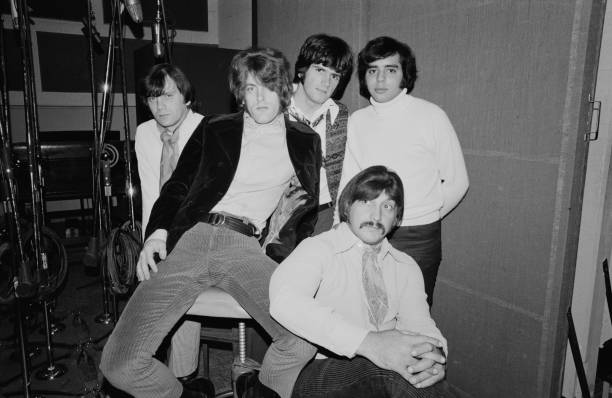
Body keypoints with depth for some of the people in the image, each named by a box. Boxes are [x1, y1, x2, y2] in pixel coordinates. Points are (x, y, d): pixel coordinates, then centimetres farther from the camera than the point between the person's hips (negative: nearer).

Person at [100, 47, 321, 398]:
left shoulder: (305, 140, 17)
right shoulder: (213, 129, 16)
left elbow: (309, 209, 18)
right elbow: (178, 185, 14)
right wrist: (158, 231, -4)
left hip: (248, 248, 0)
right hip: (192, 238, 1)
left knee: (305, 340, -25)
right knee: (119, 364, -10)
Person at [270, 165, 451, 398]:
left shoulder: (406, 267, 14)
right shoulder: (318, 248, -5)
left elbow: (419, 323, 4)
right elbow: (284, 300, -25)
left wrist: (432, 353, -21)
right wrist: (367, 342, -35)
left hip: (387, 373, 5)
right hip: (317, 374, -4)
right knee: (388, 369, -32)